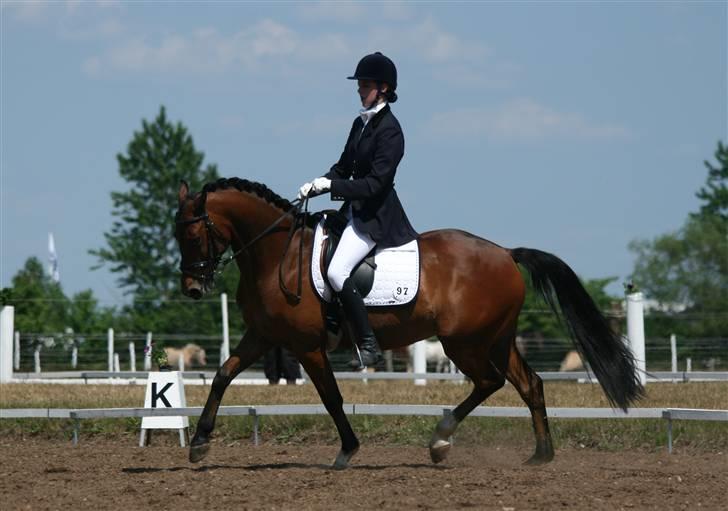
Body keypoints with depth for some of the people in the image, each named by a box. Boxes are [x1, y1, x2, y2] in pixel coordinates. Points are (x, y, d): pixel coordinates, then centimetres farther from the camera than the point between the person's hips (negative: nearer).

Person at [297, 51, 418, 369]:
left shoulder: (389, 130, -15)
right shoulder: (361, 123, 13)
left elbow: (375, 183, -20)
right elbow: (344, 168, 19)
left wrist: (331, 186, -19)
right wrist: (315, 186, 1)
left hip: (375, 216, -10)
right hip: (355, 209, 10)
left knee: (336, 272, -24)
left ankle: (369, 345, -18)